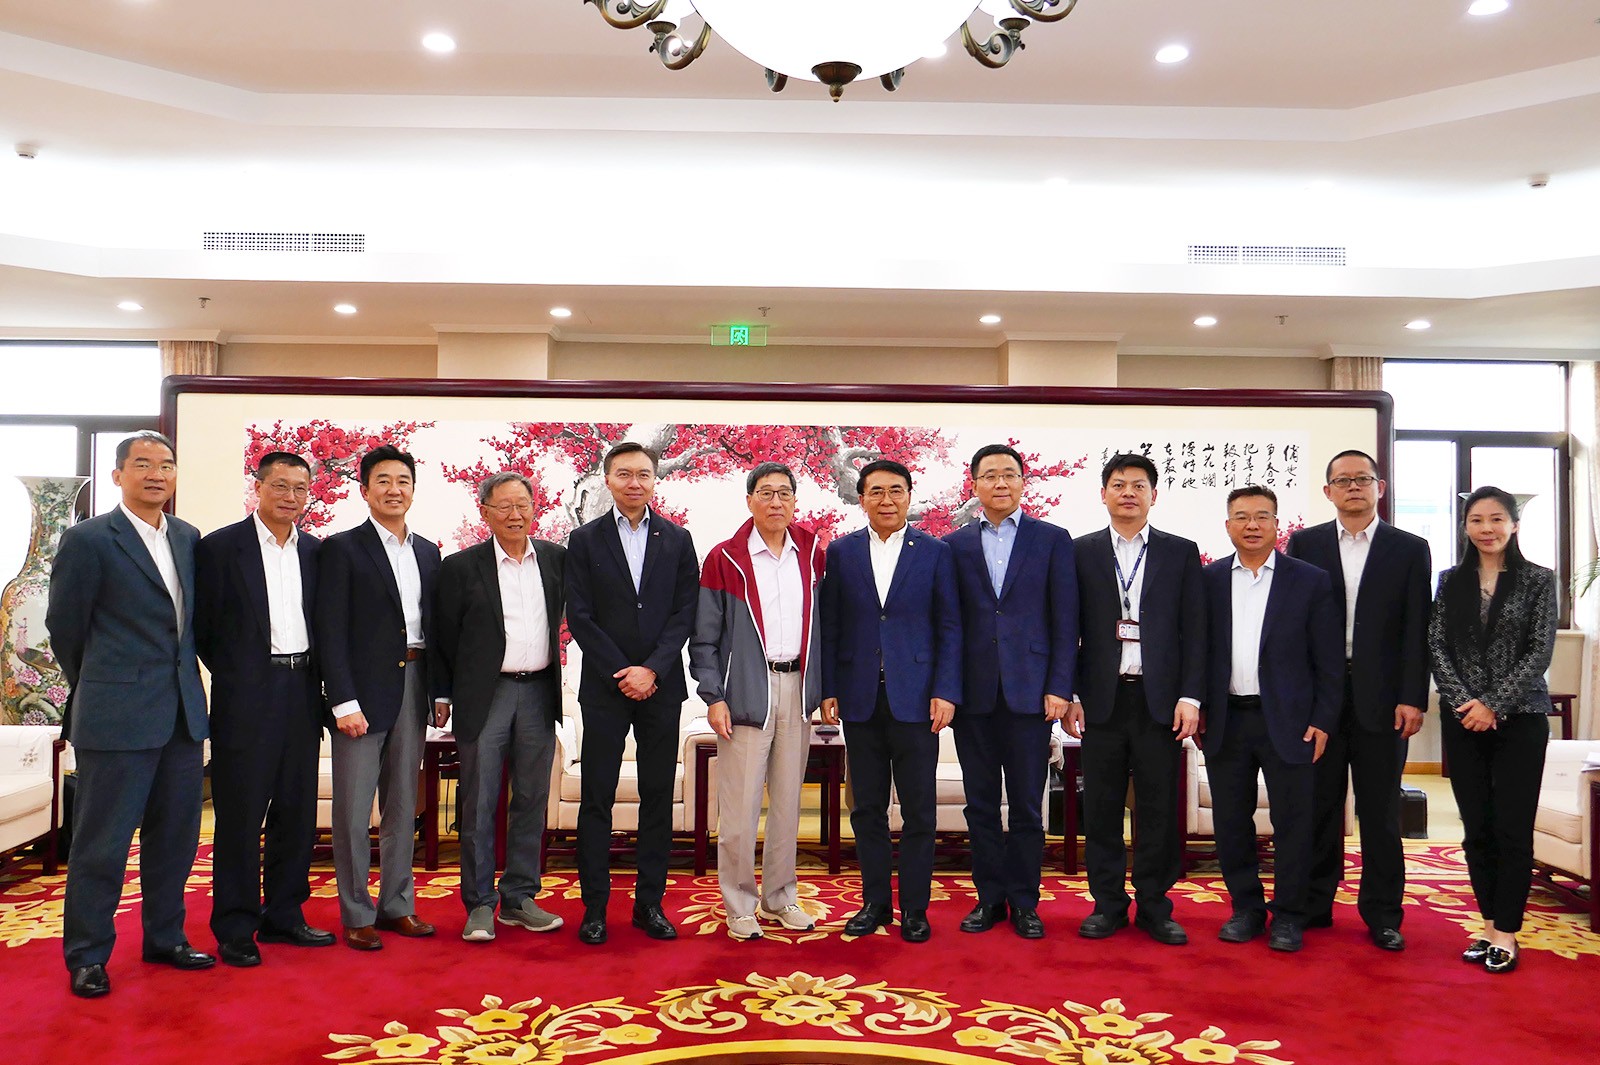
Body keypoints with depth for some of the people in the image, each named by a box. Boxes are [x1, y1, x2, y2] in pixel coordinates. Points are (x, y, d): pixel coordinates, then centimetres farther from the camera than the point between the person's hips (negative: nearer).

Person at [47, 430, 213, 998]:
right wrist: (99, 689, 10)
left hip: (182, 712, 6)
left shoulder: (188, 538, 10)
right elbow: (64, 627, 0)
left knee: (174, 837, 14)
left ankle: (165, 938, 29)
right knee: (102, 843, 4)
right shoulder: (87, 539, -7)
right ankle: (87, 957, 17)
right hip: (117, 716, -6)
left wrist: (186, 683, 16)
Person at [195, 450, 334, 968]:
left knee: (296, 810, 10)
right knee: (240, 813, 2)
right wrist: (233, 676, -1)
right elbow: (203, 626, -3)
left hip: (302, 692, 5)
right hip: (246, 697, -5)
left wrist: (316, 677, 5)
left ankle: (283, 916, 23)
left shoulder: (316, 551, 10)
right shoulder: (220, 546, -4)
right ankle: (235, 929, 12)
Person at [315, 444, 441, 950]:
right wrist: (344, 701, -15)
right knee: (353, 809, 1)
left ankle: (397, 904, 23)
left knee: (403, 805, 12)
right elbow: (331, 632, -8)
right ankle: (356, 914, 12)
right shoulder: (343, 548, -3)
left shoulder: (428, 552, 13)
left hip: (413, 687, 5)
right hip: (363, 690, -5)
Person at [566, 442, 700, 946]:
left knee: (658, 797, 6)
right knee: (597, 797, 2)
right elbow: (580, 615, -2)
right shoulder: (585, 540, 4)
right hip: (604, 687, -1)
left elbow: (685, 612, 1)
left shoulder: (678, 540, 7)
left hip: (661, 686, 1)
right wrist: (620, 673, -9)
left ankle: (650, 903, 16)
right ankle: (594, 906, 11)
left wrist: (653, 670, -11)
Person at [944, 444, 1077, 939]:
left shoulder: (1053, 540, 4)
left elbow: (1065, 620, 1)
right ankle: (989, 897, 21)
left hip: (1029, 690, -1)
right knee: (980, 804, 9)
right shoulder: (954, 545, 7)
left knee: (1026, 805, 6)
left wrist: (1059, 688, -6)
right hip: (973, 693, 2)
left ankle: (1024, 902, 18)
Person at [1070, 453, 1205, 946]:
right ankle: (1108, 904, 17)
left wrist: (1190, 697, -4)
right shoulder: (1081, 553, 6)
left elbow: (1193, 630, 4)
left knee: (1159, 808, 5)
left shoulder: (1181, 552, 7)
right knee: (1101, 808, 5)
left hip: (1160, 699, 0)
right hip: (1102, 698, 0)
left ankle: (1155, 906, 17)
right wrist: (1070, 694, -2)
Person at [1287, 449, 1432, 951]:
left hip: (1382, 698, 0)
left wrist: (1413, 698, -6)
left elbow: (1416, 630, 1)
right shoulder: (1304, 545, 6)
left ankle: (1382, 913, 18)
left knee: (1381, 810, 7)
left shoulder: (1410, 549, 5)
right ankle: (1314, 904, 18)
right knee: (1318, 805, 7)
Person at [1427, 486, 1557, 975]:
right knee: (1476, 829, 6)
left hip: (1519, 718, -2)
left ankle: (1506, 933, 8)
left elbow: (1540, 651, -5)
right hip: (1463, 719, 3)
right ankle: (1489, 926, 17)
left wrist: (1494, 704, -13)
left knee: (1513, 829, -1)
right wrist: (1463, 701, -10)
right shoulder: (1451, 581, 8)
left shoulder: (1537, 580, 1)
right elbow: (1437, 646, 3)